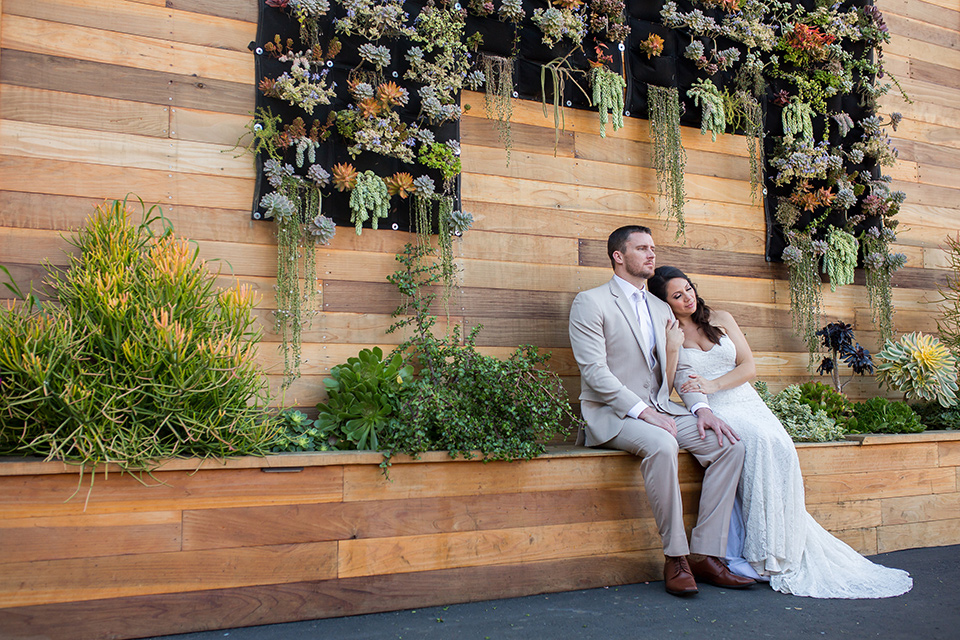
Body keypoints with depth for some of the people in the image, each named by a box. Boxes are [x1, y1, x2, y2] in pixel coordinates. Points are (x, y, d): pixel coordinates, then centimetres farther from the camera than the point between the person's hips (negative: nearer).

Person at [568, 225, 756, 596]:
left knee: (729, 444, -13)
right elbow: (594, 371, -14)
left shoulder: (661, 310, 20)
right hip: (611, 414, -7)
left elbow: (679, 367, 17)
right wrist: (643, 411, -22)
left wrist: (701, 407, -3)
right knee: (661, 444, -36)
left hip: (659, 411, 7)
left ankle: (706, 554, -10)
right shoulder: (590, 302, -3)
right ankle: (675, 557, -21)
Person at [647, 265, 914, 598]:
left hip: (745, 402, 4)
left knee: (780, 447, -29)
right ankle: (761, 551, -29)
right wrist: (672, 347, -20)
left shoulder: (721, 320, 13)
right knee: (761, 442, -33)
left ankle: (779, 553, -24)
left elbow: (748, 366, 6)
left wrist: (713, 385, -10)